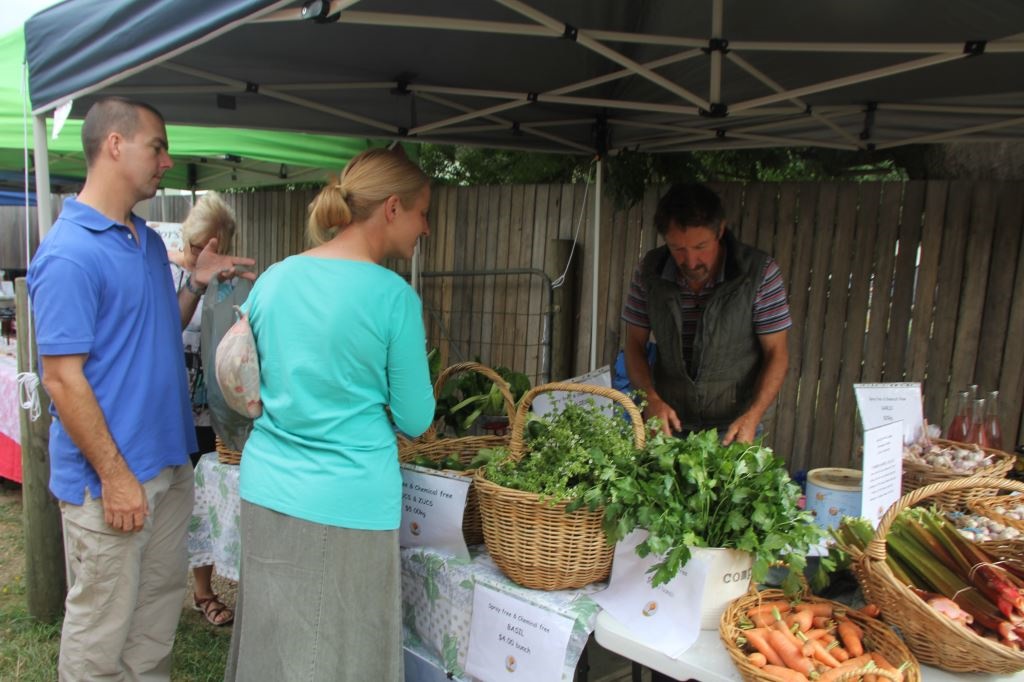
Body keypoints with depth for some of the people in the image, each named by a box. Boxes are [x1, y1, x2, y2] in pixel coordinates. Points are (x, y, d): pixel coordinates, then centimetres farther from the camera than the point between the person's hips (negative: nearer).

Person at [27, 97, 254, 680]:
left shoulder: (151, 241, 9)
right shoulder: (70, 253, -17)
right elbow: (62, 378, -19)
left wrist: (198, 283, 2)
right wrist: (115, 476, -18)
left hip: (169, 463, 8)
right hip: (110, 477, -8)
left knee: (162, 601, 21)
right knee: (102, 628, 9)